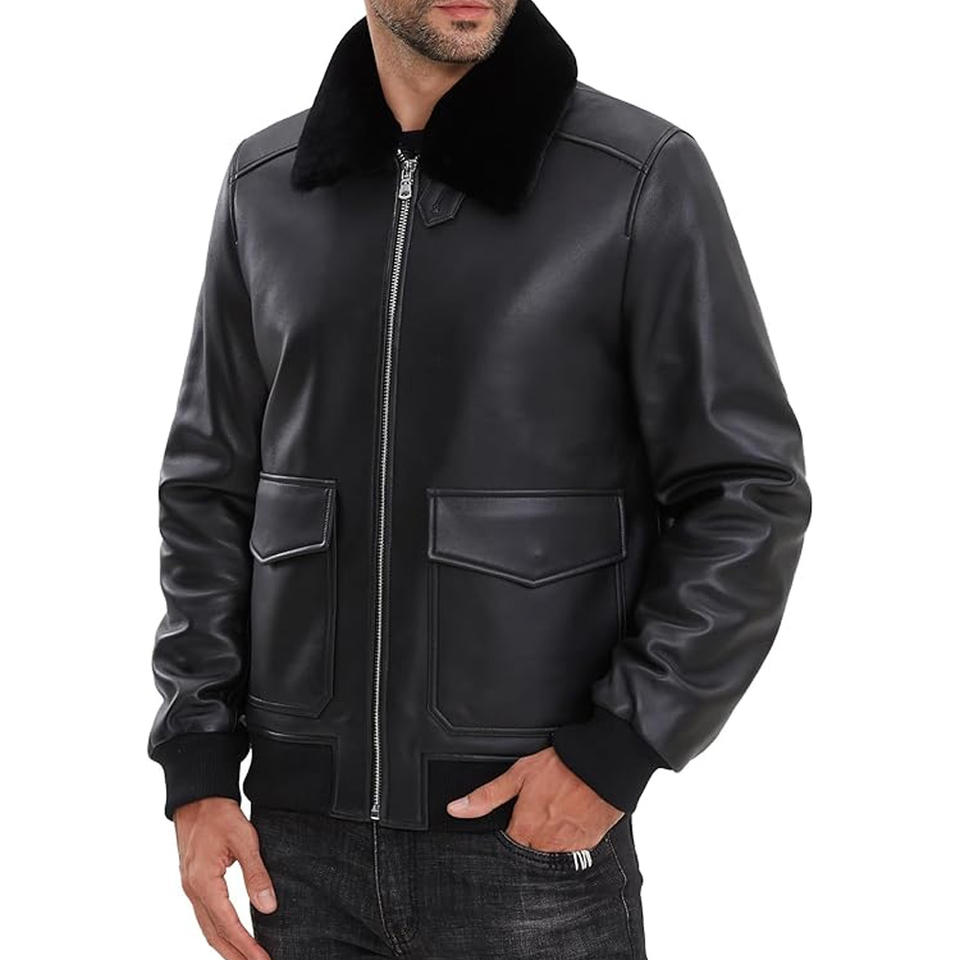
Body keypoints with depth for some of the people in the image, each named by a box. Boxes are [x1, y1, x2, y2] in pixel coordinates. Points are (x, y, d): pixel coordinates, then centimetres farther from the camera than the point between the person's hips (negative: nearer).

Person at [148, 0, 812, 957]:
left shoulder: (643, 177, -8)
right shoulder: (265, 183, 4)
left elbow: (747, 496, -6)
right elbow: (211, 488, 8)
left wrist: (620, 746, -12)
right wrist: (198, 768, 3)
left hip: (534, 834, -3)